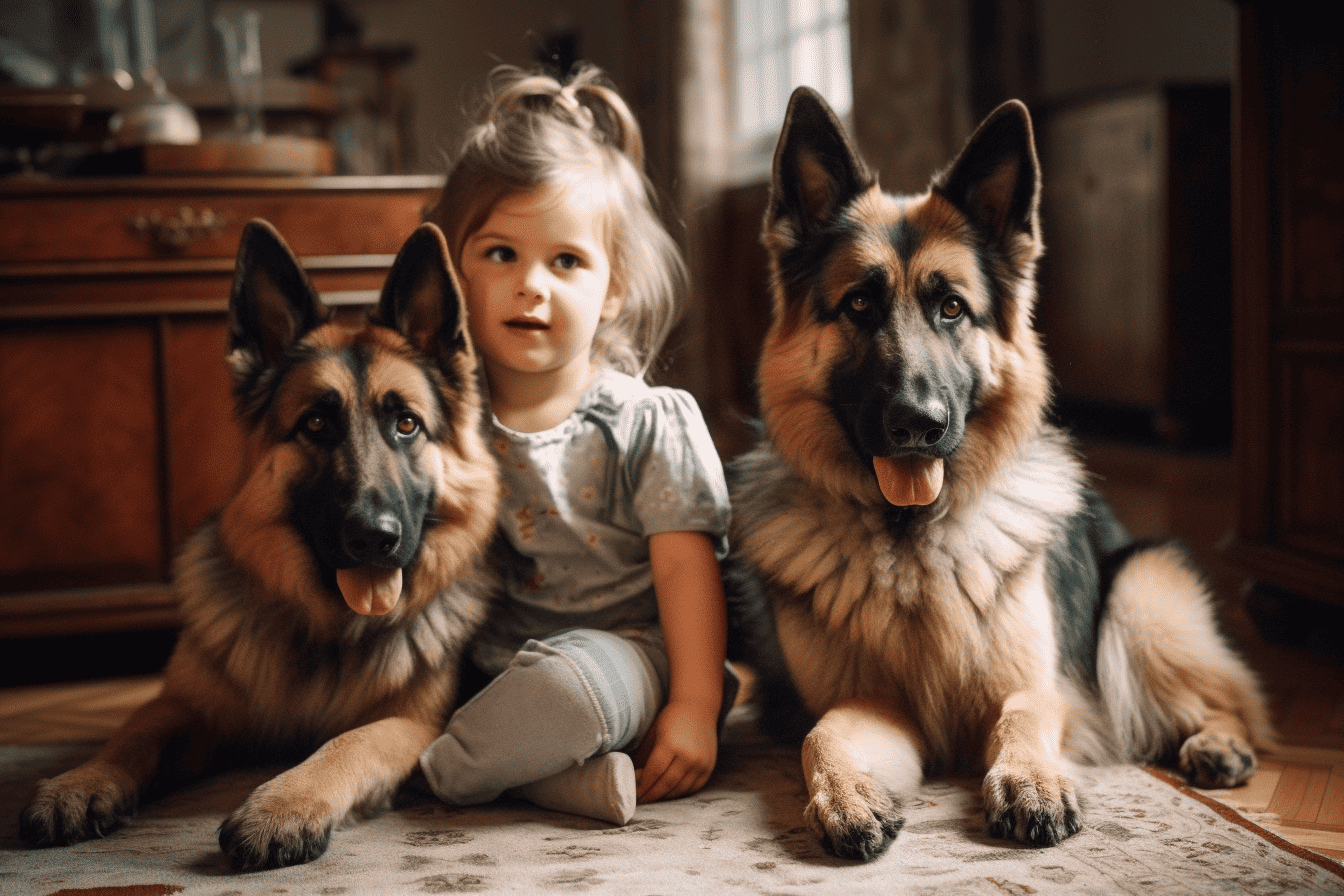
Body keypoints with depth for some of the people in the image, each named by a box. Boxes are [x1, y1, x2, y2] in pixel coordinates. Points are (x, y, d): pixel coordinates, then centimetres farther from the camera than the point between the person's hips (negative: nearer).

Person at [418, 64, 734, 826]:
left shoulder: (651, 424, -5)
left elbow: (685, 567, -7)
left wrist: (695, 705, -16)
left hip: (621, 653, -5)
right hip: (486, 664, 5)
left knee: (567, 684, -37)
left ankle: (435, 772, -16)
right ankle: (575, 777, -26)